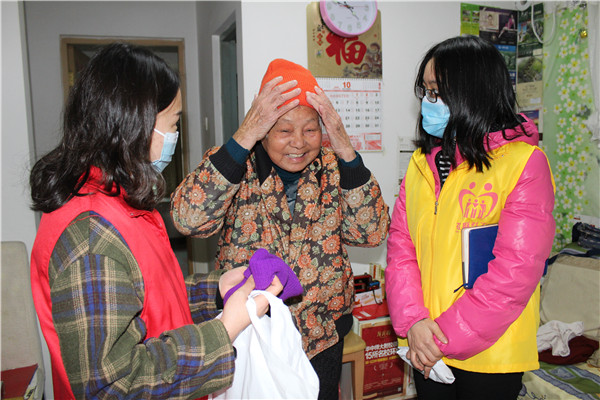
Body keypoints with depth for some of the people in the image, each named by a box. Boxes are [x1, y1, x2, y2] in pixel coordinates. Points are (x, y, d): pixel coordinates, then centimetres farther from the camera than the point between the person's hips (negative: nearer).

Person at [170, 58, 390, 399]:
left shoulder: (331, 167, -5)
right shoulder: (235, 163, -13)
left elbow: (372, 232, -15)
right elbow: (189, 220, -30)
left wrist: (345, 150, -24)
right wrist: (244, 137, -35)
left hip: (321, 336, 3)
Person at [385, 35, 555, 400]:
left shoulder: (524, 162, -13)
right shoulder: (422, 161, 4)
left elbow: (517, 267, -18)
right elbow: (400, 242, 0)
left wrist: (447, 335, -17)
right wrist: (412, 319, -12)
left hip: (490, 355, -4)